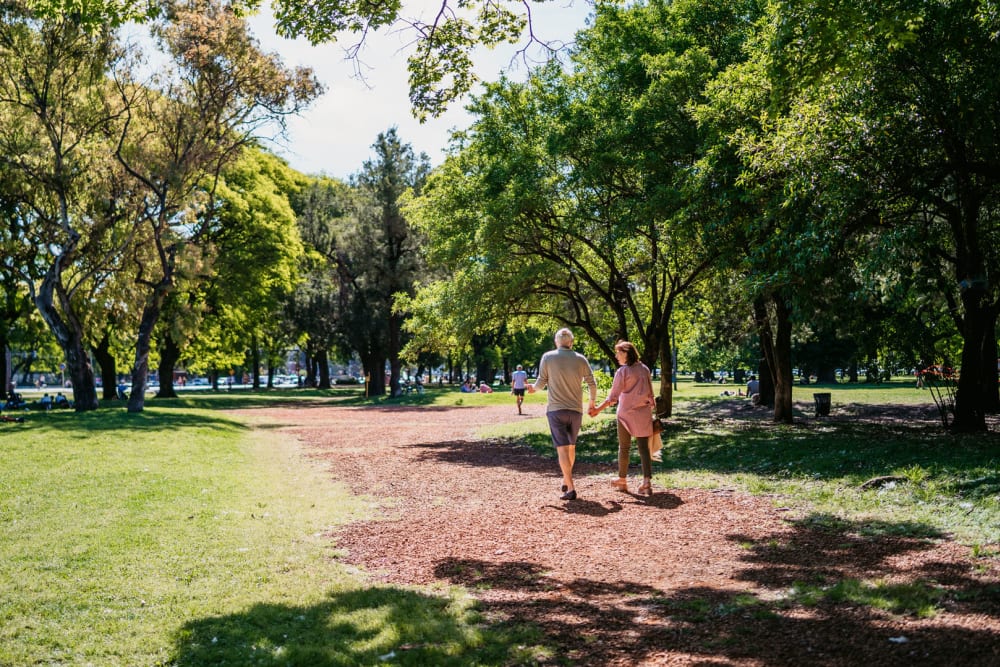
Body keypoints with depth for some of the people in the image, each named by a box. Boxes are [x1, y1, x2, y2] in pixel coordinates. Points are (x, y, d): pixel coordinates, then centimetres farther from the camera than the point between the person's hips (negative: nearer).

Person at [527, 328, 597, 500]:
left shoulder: (547, 357, -3)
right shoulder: (580, 359, 1)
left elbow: (541, 382, -2)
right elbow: (592, 383, 4)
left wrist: (533, 388, 21)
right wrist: (592, 401, 22)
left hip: (556, 409, -2)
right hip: (576, 410, 2)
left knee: (562, 448, -5)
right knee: (571, 446, 19)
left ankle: (570, 488, -13)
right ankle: (566, 480, 30)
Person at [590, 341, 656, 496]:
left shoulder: (622, 371, -10)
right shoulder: (644, 369, 6)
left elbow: (613, 396, -13)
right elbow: (650, 394, 10)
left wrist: (598, 409, -9)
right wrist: (651, 407, 20)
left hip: (626, 413, -3)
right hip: (643, 413, 4)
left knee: (624, 447, 11)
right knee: (644, 447, 1)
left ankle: (622, 480, 21)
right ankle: (647, 481, -11)